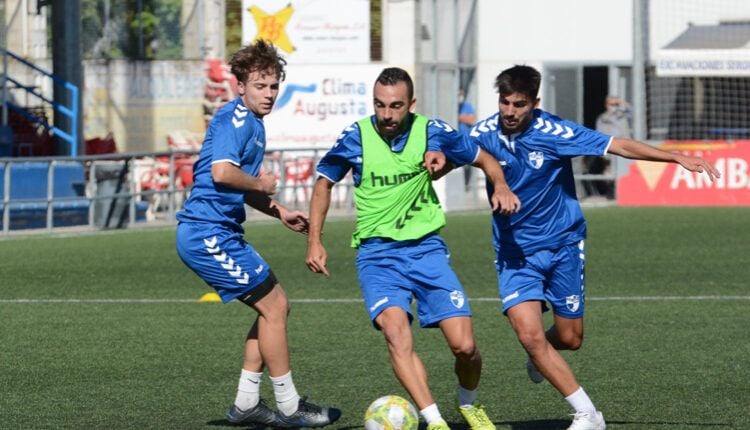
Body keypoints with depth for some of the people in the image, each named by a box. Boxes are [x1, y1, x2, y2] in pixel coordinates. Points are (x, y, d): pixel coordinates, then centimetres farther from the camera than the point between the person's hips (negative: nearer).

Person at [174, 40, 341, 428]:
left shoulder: (252, 123, 18)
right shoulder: (235, 118, -13)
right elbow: (222, 173, -28)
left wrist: (280, 212, 21)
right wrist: (262, 185, -11)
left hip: (218, 233, 10)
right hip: (209, 233, -10)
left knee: (275, 307, 14)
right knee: (274, 307, -5)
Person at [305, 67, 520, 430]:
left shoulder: (431, 132, -4)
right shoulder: (356, 138, -6)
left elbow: (483, 159, 12)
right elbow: (324, 182, 12)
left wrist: (501, 187, -8)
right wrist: (314, 241, 7)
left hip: (426, 247, 1)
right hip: (377, 253, -1)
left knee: (464, 345, -7)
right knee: (395, 330, -28)